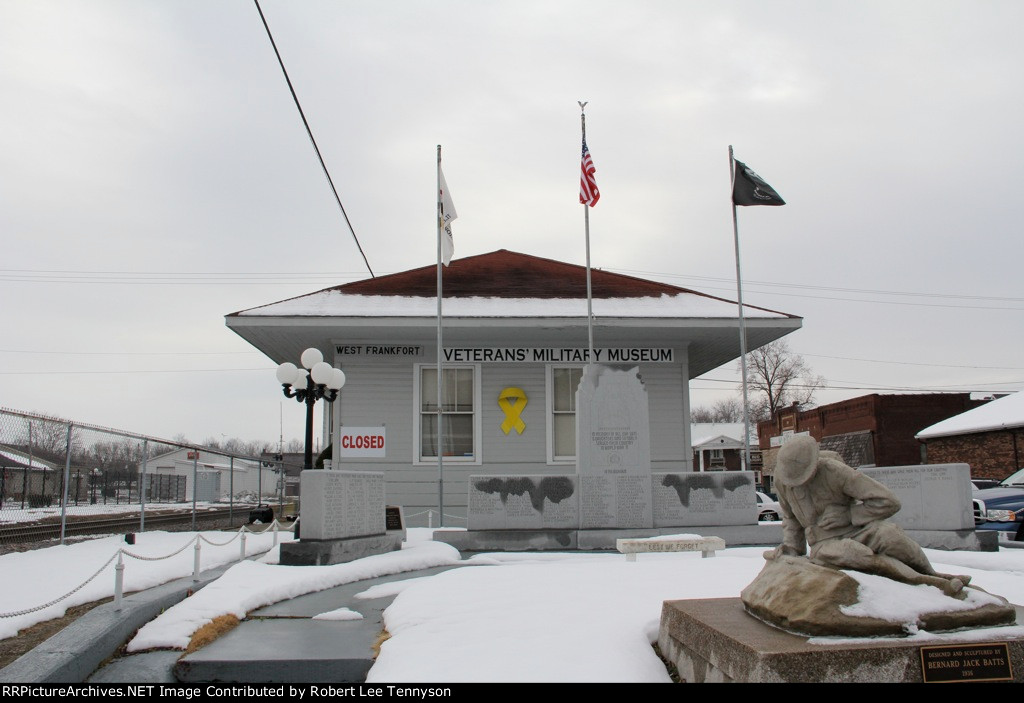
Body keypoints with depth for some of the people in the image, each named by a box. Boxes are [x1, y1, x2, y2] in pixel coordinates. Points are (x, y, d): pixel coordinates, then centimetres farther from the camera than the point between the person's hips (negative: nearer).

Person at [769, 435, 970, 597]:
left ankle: (929, 572, -6)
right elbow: (790, 517, 19)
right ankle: (933, 582, -29)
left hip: (855, 531, -2)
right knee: (843, 552, -36)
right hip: (824, 542, 2)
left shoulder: (834, 471, -17)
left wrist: (847, 515, -17)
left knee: (889, 534, -37)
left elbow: (888, 502, -18)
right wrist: (791, 547, 7)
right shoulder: (782, 478, -2)